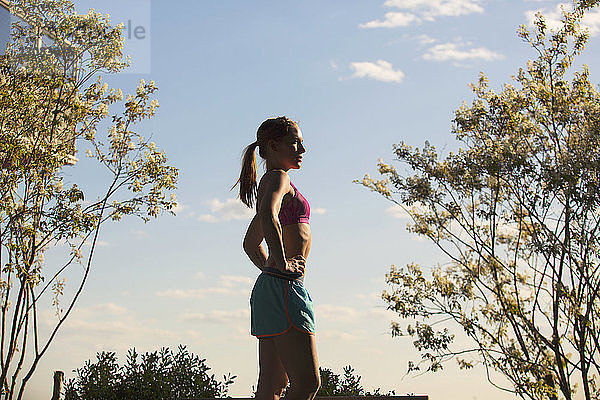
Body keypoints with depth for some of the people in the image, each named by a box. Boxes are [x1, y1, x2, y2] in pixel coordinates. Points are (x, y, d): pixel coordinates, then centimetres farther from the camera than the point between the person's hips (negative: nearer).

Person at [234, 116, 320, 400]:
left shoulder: (272, 183, 23)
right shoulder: (278, 177, -6)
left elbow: (251, 242, 33)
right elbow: (268, 217, -30)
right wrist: (282, 263, -22)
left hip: (271, 289, 10)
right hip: (284, 287, -10)